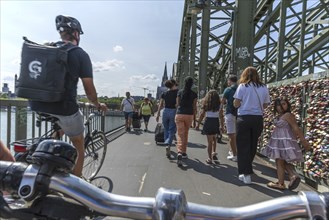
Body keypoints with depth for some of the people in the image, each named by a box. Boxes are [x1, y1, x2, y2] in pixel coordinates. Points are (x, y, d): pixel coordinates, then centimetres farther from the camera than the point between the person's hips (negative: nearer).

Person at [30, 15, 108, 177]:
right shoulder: (80, 54, -4)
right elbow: (89, 90, -5)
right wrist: (98, 105, 14)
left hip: (37, 106, 5)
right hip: (63, 108, -5)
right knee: (79, 146, 16)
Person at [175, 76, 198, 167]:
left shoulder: (180, 92, 2)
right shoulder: (194, 94, 0)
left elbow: (177, 104, 5)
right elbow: (194, 107, 1)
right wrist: (194, 117, 9)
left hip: (179, 114, -1)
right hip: (189, 115, 1)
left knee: (180, 134, -3)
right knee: (186, 134, 17)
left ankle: (179, 152, -24)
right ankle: (184, 152, 28)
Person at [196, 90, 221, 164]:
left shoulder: (206, 104, 4)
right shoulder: (218, 104, 5)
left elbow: (202, 115, 1)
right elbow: (221, 116, 4)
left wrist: (198, 124, 5)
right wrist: (222, 126, 12)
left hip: (208, 121, -1)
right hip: (216, 122, 1)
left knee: (210, 141, 4)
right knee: (214, 138, 23)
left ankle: (210, 158, 9)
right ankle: (214, 152, 7)